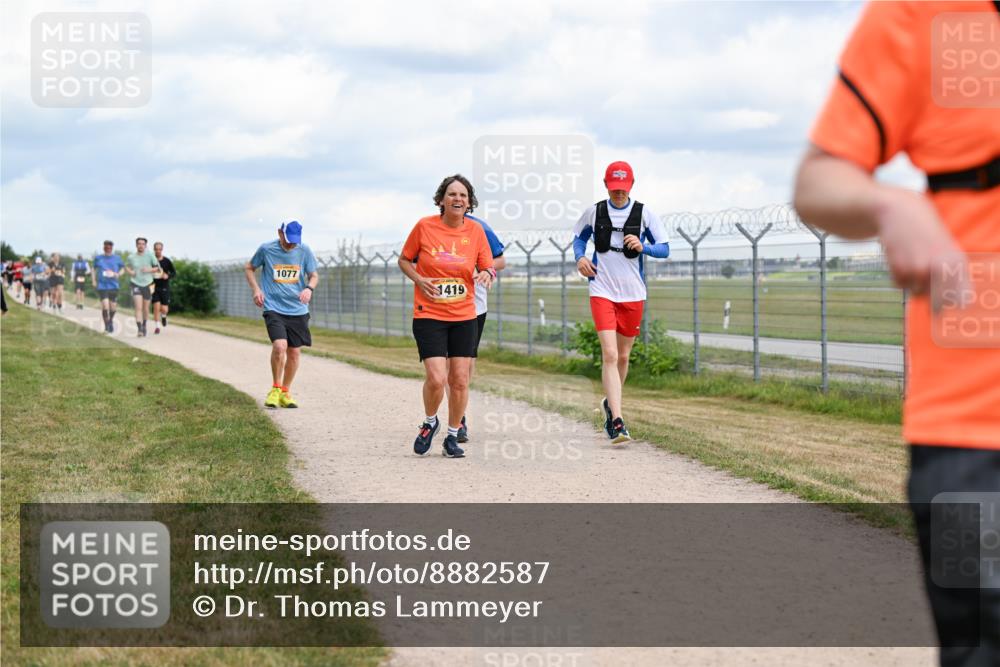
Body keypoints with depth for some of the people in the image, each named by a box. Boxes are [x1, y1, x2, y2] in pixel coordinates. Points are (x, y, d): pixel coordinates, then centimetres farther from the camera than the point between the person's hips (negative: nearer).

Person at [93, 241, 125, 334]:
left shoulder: (117, 258, 6)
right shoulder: (98, 258, 7)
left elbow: (122, 269, 16)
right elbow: (94, 270, 19)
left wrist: (118, 274, -4)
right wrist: (93, 281, 8)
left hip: (113, 286, 1)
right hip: (102, 286, -1)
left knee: (113, 307, 4)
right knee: (105, 306, -15)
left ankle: (111, 321, 36)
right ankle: (106, 326, 0)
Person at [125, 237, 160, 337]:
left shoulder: (150, 256, -3)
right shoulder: (131, 257, 0)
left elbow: (157, 268, 3)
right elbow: (127, 266, 19)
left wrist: (149, 270, -16)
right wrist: (129, 271, -3)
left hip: (147, 284, 1)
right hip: (136, 284, -1)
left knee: (145, 308, 12)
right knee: (138, 307, -15)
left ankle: (144, 325, 37)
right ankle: (139, 329, -20)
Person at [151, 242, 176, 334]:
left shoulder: (167, 261, -1)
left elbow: (174, 272, 6)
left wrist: (168, 276, -15)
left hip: (164, 287, 0)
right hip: (154, 288, 0)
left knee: (164, 309, -4)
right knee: (156, 307, -10)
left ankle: (163, 316, 32)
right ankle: (157, 327, 2)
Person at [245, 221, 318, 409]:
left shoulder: (304, 251, 0)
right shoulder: (266, 249, -4)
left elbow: (314, 275, 10)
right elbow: (249, 268, 12)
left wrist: (309, 288, -12)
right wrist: (256, 289, -3)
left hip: (298, 310, 3)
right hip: (273, 308, -3)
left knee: (295, 352, 7)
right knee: (279, 346, -21)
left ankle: (285, 392, 26)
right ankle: (275, 388, 0)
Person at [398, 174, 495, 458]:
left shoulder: (475, 230, 1)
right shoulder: (424, 226, -5)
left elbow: (487, 267, 10)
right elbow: (404, 260, 7)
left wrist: (486, 274, -14)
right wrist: (419, 280, -12)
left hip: (464, 317, 3)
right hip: (429, 316, -3)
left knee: (460, 381, 3)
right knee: (436, 378, -14)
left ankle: (452, 436, 22)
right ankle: (430, 422, 16)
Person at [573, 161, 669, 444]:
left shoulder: (644, 213, 0)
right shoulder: (594, 212, 2)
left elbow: (664, 249, 1)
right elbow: (579, 237, 19)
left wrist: (643, 247, -18)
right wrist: (580, 257, -1)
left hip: (633, 293, 2)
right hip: (602, 291, -2)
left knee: (623, 356, 13)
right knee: (609, 355, -15)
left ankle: (610, 404, 39)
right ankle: (617, 421, -21)